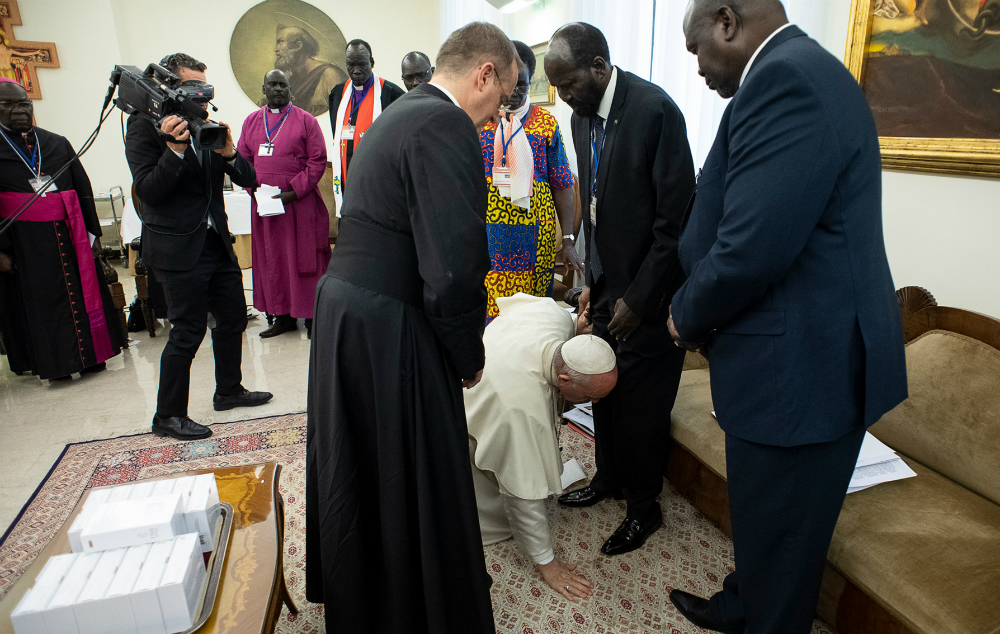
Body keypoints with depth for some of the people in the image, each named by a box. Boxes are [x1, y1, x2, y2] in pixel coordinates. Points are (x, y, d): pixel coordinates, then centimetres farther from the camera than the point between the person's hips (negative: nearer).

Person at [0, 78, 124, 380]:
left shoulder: (57, 143, 10)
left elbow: (83, 188, 10)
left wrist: (93, 232, 4)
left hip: (69, 235, 3)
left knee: (82, 292, 6)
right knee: (39, 303, 4)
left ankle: (90, 355, 18)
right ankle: (54, 363, 15)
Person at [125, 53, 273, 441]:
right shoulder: (145, 126, -8)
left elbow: (248, 180, 4)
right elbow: (147, 191, -16)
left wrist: (229, 153, -15)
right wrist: (175, 148, -27)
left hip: (216, 241, 7)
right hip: (178, 248, -7)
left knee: (233, 316, 15)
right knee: (188, 333, -3)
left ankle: (228, 391, 35)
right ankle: (168, 417, 13)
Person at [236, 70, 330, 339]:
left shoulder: (305, 120, 0)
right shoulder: (251, 121, 13)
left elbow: (318, 161, -5)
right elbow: (242, 159, 15)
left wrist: (295, 191, -13)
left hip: (300, 203, -4)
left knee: (303, 257, -1)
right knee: (271, 259, 7)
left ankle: (311, 316, 8)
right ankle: (283, 316, 17)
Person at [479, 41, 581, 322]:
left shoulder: (546, 123, 5)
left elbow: (562, 186, 4)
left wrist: (568, 240, -2)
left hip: (535, 241, 0)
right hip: (487, 237, 0)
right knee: (486, 313, 0)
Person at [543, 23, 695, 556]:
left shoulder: (655, 109, -19)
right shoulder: (582, 116, 5)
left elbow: (676, 219, -19)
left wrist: (637, 299, -16)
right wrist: (592, 282, 10)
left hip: (649, 292, -7)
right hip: (607, 285, 7)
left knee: (642, 405, 5)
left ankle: (644, 507, 28)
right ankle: (608, 478, 41)